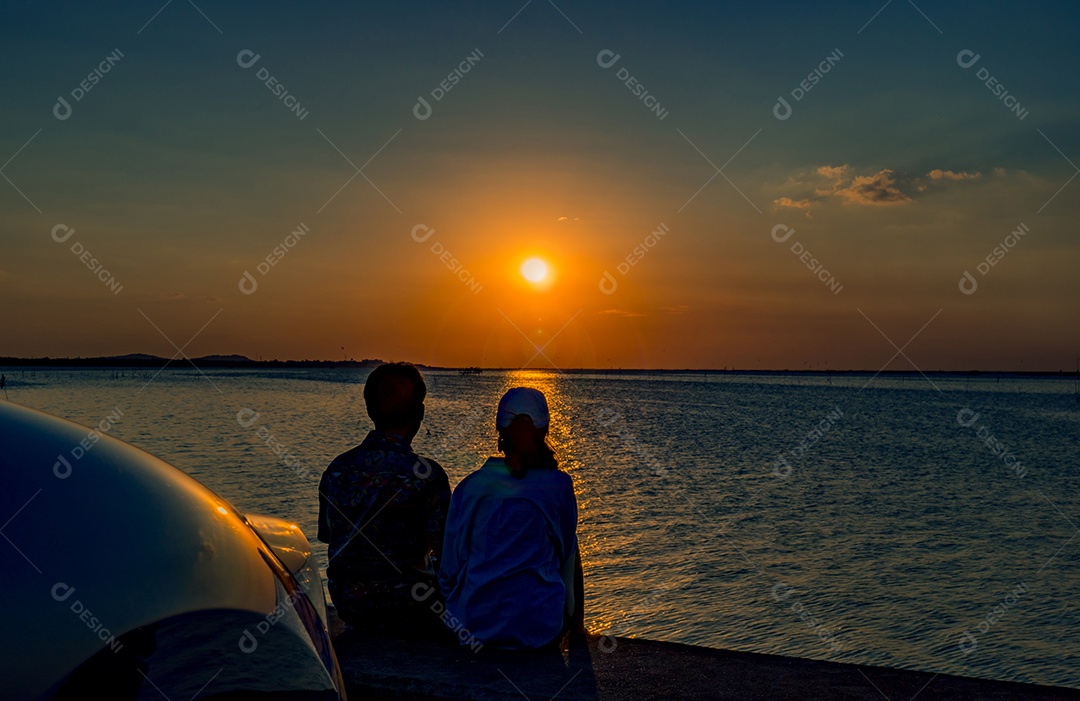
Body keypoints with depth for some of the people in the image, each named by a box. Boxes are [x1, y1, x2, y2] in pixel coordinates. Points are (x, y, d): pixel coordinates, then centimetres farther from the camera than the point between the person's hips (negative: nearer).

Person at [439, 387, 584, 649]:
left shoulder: (471, 486, -4)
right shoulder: (559, 485, -6)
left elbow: (450, 568, 2)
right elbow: (567, 557, 6)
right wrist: (575, 622, 20)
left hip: (475, 626, 2)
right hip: (541, 627, -1)